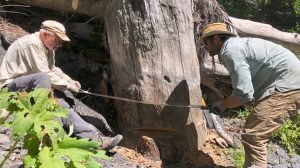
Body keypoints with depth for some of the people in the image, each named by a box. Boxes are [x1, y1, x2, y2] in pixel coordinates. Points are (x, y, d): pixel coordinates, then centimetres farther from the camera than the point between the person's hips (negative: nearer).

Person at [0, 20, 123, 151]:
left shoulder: (48, 48, 9)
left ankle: (94, 137, -15)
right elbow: (44, 73, -25)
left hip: (31, 86, 8)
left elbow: (53, 69, 16)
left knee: (61, 104, -9)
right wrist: (66, 85, -17)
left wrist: (70, 81, -1)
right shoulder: (32, 43, -20)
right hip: (11, 85, -8)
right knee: (42, 77, -35)